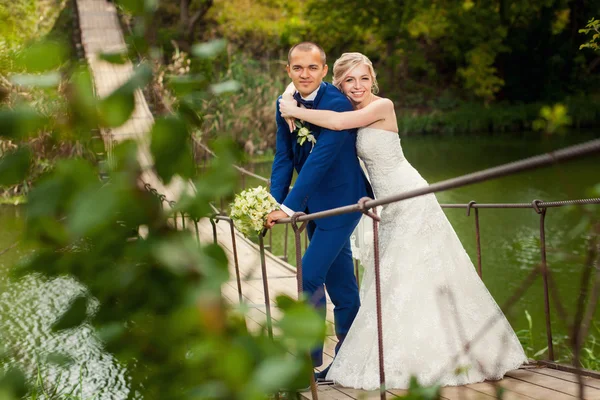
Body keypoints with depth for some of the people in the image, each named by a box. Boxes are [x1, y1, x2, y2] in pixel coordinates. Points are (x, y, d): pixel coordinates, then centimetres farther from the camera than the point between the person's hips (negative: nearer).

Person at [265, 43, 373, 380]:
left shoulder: (337, 103, -21)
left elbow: (320, 159, -27)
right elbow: (284, 158, 1)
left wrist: (289, 207, -30)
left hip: (340, 199, -7)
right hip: (314, 203, 7)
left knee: (310, 277, -12)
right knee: (338, 281, 16)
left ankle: (308, 361, 0)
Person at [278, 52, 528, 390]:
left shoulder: (382, 106, -16)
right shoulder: (355, 116, 9)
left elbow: (337, 122, -28)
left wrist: (295, 111, -18)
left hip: (411, 203, -9)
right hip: (392, 209, 9)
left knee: (420, 277, -3)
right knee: (395, 281, 11)